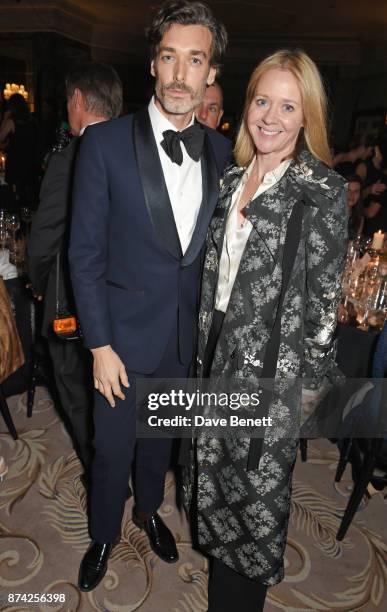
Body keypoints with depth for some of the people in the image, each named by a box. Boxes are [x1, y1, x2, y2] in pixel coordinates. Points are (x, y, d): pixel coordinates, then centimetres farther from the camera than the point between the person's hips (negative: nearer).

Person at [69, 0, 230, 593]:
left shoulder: (222, 152, 0)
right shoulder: (105, 143, -12)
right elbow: (85, 253, -11)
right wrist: (100, 345, -12)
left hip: (188, 334, 3)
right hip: (125, 334, -3)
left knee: (160, 438, 24)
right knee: (113, 449, 14)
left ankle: (148, 510, 53)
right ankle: (103, 535, 44)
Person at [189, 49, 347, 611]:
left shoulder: (322, 190, -11)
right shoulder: (233, 179, 7)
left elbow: (324, 292, -11)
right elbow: (214, 268, 10)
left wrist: (311, 376, -9)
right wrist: (206, 346, 11)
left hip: (275, 359, -5)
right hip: (220, 347, 6)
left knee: (260, 471, 12)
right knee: (216, 460, 19)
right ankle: (222, 553, 48)